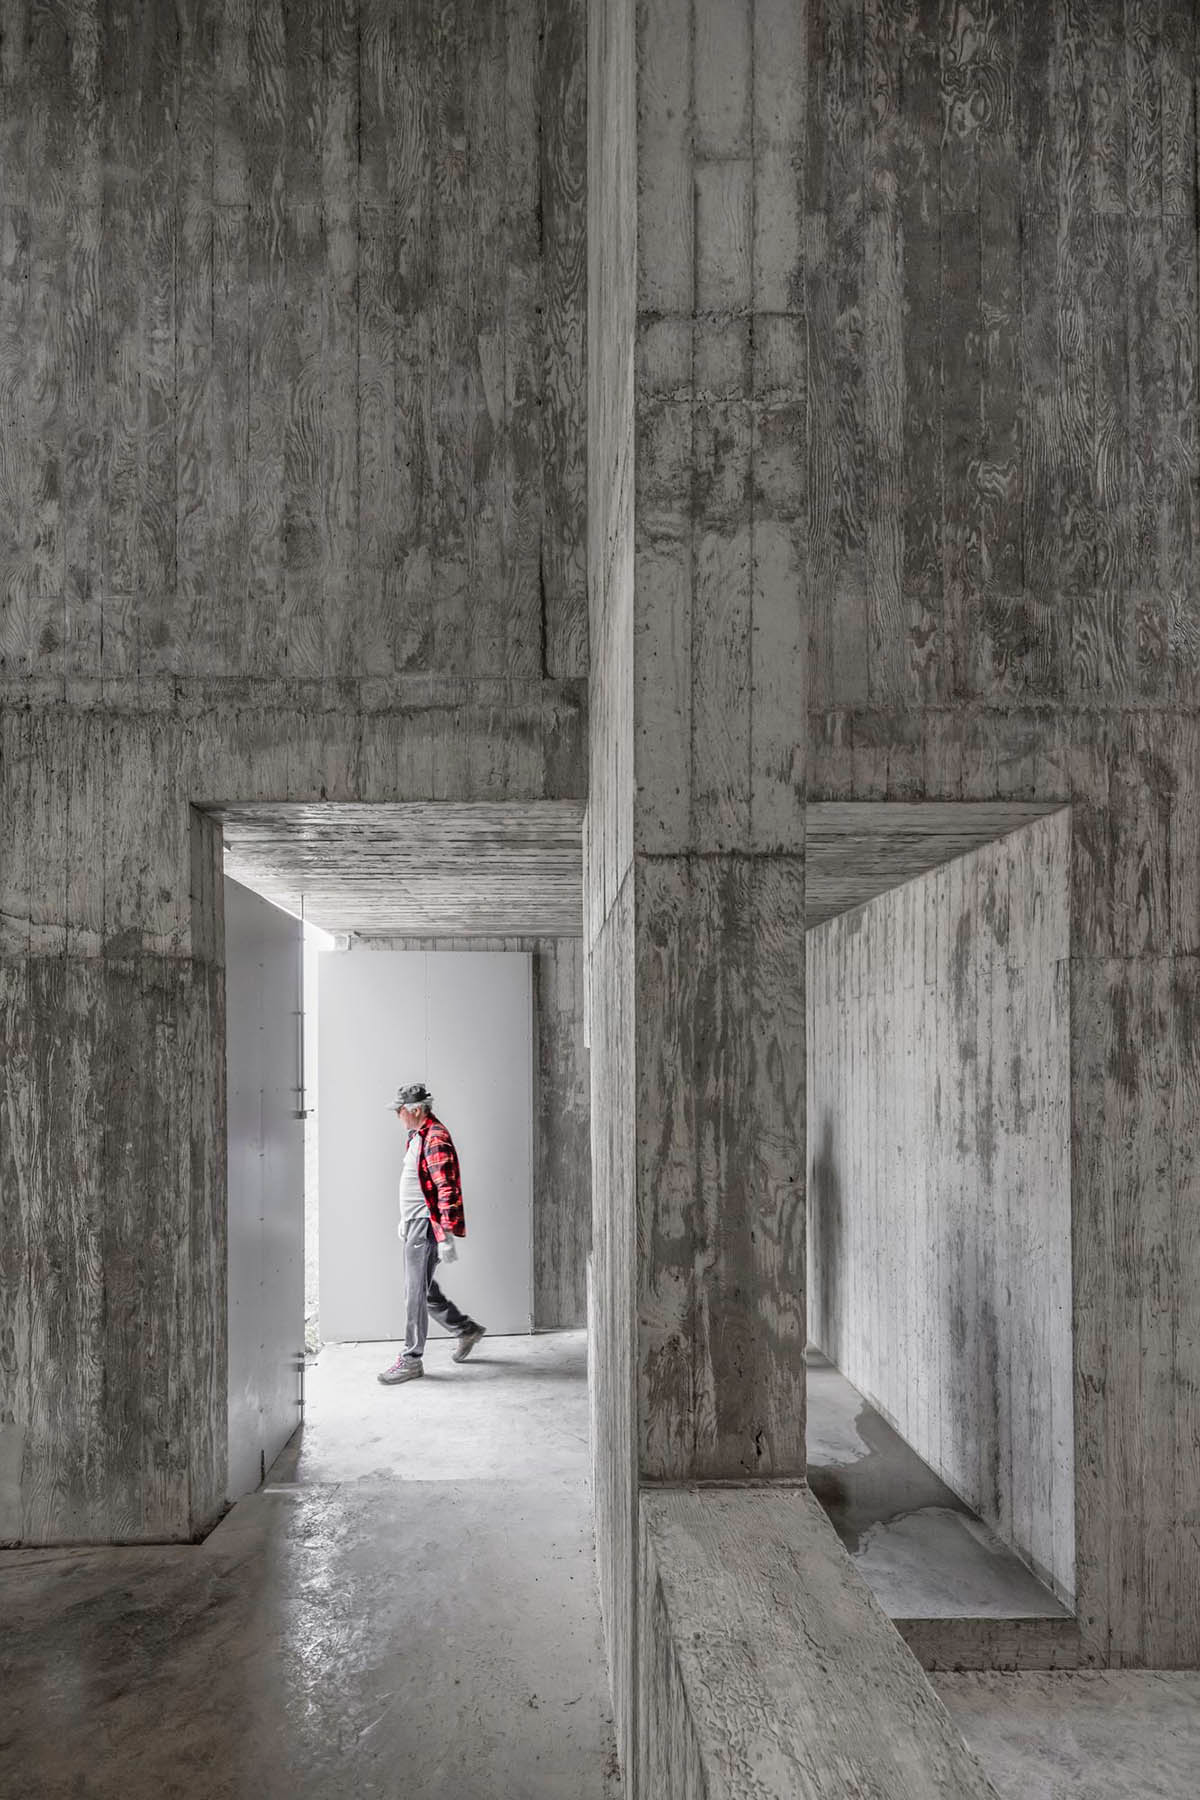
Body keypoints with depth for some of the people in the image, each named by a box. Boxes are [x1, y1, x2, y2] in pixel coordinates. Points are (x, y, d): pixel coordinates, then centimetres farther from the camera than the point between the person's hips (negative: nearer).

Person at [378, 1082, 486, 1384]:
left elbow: (447, 1190, -23)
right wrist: (404, 1219, 27)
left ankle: (412, 1359, 6)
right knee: (423, 1289, 16)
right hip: (415, 1224, 10)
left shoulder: (436, 1138, -18)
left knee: (416, 1292, -3)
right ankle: (466, 1329, 30)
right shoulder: (418, 1136, 14)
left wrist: (446, 1235, -26)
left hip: (427, 1225, -10)